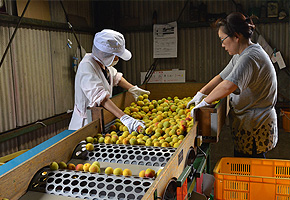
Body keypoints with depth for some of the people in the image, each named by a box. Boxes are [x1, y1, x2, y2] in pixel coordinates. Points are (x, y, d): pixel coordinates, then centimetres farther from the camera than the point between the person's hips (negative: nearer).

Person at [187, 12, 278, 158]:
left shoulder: (251, 57, -25)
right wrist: (200, 94, 7)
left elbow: (229, 85, -38)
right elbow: (222, 77, 15)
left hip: (255, 129, -10)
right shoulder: (240, 56, 10)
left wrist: (205, 102, -26)